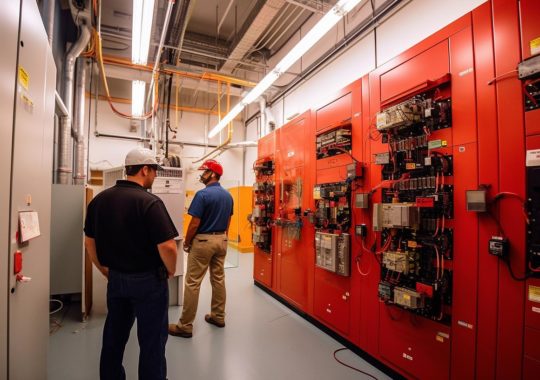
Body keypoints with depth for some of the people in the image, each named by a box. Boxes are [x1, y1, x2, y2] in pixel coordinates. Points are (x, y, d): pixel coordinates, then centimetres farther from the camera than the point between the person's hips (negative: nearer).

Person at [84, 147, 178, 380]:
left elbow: (89, 242, 7)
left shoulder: (99, 199, 0)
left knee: (113, 337, 23)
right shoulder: (149, 202, -21)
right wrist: (170, 271, -6)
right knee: (151, 341, 11)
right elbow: (167, 247, -25)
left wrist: (106, 271, 17)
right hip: (148, 280, -6)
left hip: (115, 278, 7)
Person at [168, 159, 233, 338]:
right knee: (219, 279, 15)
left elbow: (195, 223, -17)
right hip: (221, 240, 8)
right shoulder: (228, 195, 7)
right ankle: (218, 316, 27)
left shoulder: (202, 194, -17)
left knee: (193, 282, 1)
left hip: (203, 241, -7)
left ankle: (185, 326, 10)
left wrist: (186, 242, -3)